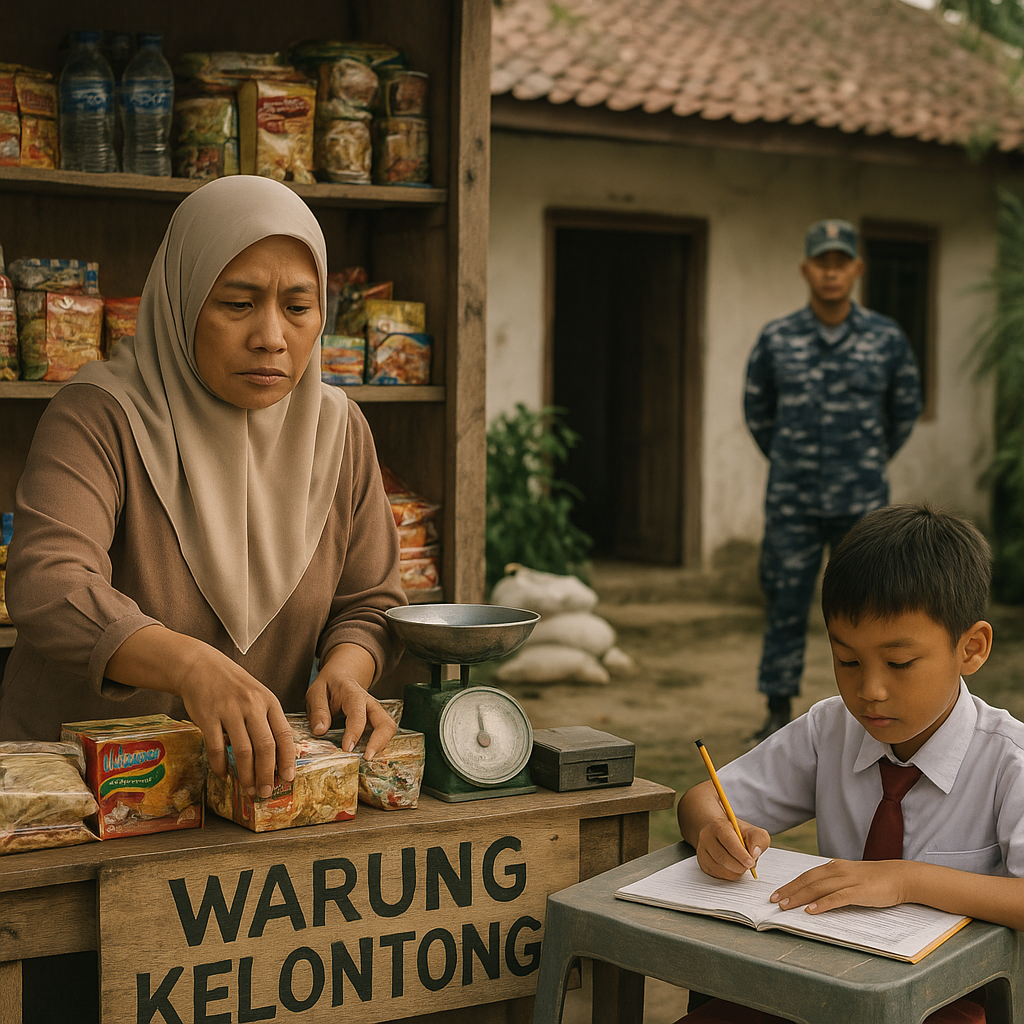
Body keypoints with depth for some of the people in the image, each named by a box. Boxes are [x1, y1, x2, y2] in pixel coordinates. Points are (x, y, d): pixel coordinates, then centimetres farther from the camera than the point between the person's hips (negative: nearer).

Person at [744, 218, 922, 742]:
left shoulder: (888, 339, -2)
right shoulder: (776, 339, -1)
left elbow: (906, 408, 13)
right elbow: (756, 407, 14)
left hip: (862, 503, 0)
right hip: (792, 505, 0)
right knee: (785, 606, 5)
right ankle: (779, 711, 16)